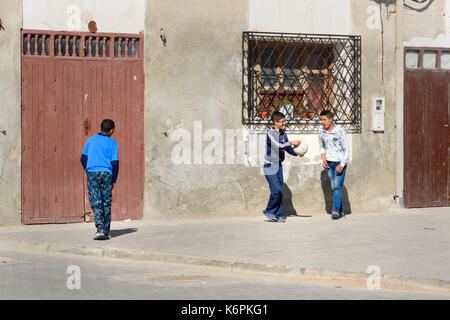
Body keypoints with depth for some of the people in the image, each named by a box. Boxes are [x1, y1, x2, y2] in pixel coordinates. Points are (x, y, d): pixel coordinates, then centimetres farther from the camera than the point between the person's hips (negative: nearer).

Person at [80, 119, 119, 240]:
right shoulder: (112, 143, 4)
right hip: (106, 174, -1)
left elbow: (83, 158, 6)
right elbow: (115, 163, 1)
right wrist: (113, 180, 8)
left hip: (92, 173, 1)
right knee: (106, 203, 7)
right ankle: (106, 232, 8)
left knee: (96, 203, -2)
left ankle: (100, 229, -18)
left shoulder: (91, 140, 9)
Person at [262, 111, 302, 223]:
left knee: (281, 191, 4)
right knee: (276, 190, -12)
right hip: (270, 166, -7)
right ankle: (268, 211, 6)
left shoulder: (283, 134, 7)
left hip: (279, 165, 7)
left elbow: (288, 149, 10)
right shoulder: (270, 134, -14)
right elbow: (279, 146, -27)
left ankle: (278, 215, 10)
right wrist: (292, 143, -25)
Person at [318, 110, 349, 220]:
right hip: (329, 163, 5)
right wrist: (323, 159, 1)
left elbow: (346, 149, -11)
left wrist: (342, 165, -17)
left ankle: (335, 210, -18)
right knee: (334, 187, 4)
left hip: (340, 162, -5)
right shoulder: (321, 132, 1)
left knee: (337, 186, -14)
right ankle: (341, 211, 13)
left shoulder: (340, 131, -13)